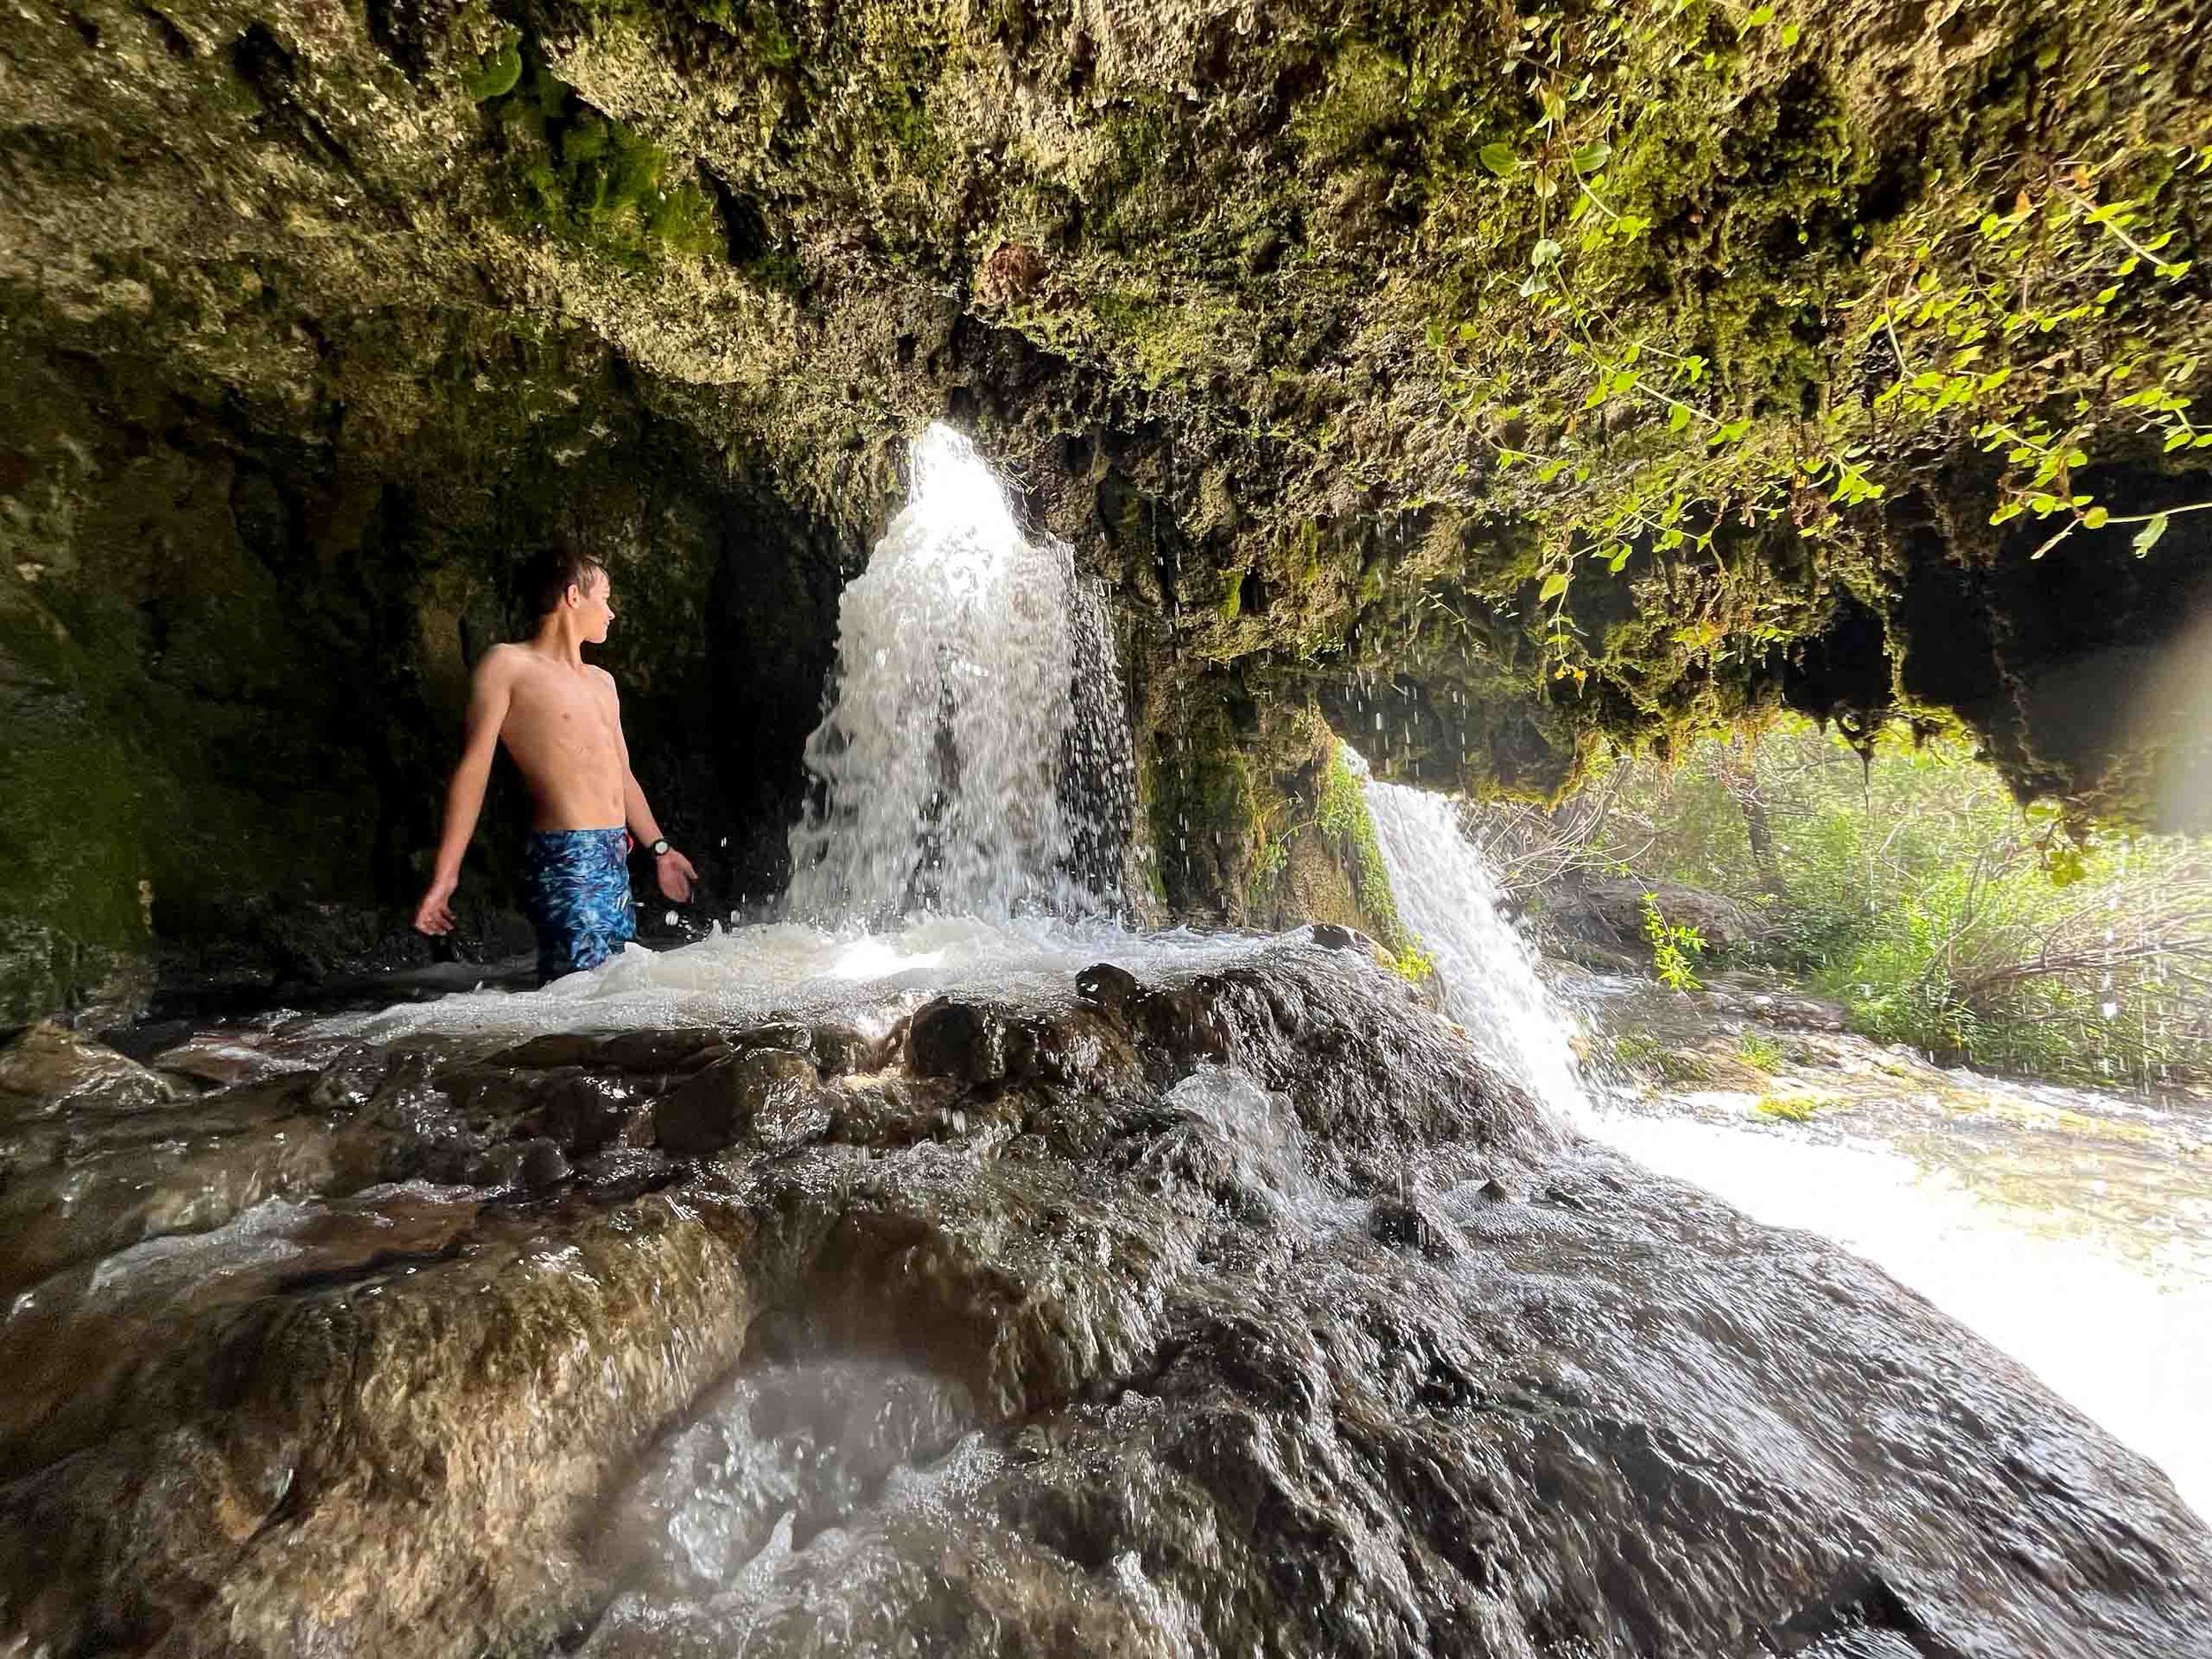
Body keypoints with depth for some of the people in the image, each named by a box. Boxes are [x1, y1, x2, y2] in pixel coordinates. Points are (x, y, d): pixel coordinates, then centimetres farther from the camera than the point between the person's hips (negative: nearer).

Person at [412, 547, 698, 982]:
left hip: (614, 860, 8)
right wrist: (445, 875, -11)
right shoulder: (507, 664, -1)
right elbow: (474, 767, -7)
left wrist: (658, 847, 26)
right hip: (565, 861, -8)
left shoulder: (601, 681, 21)